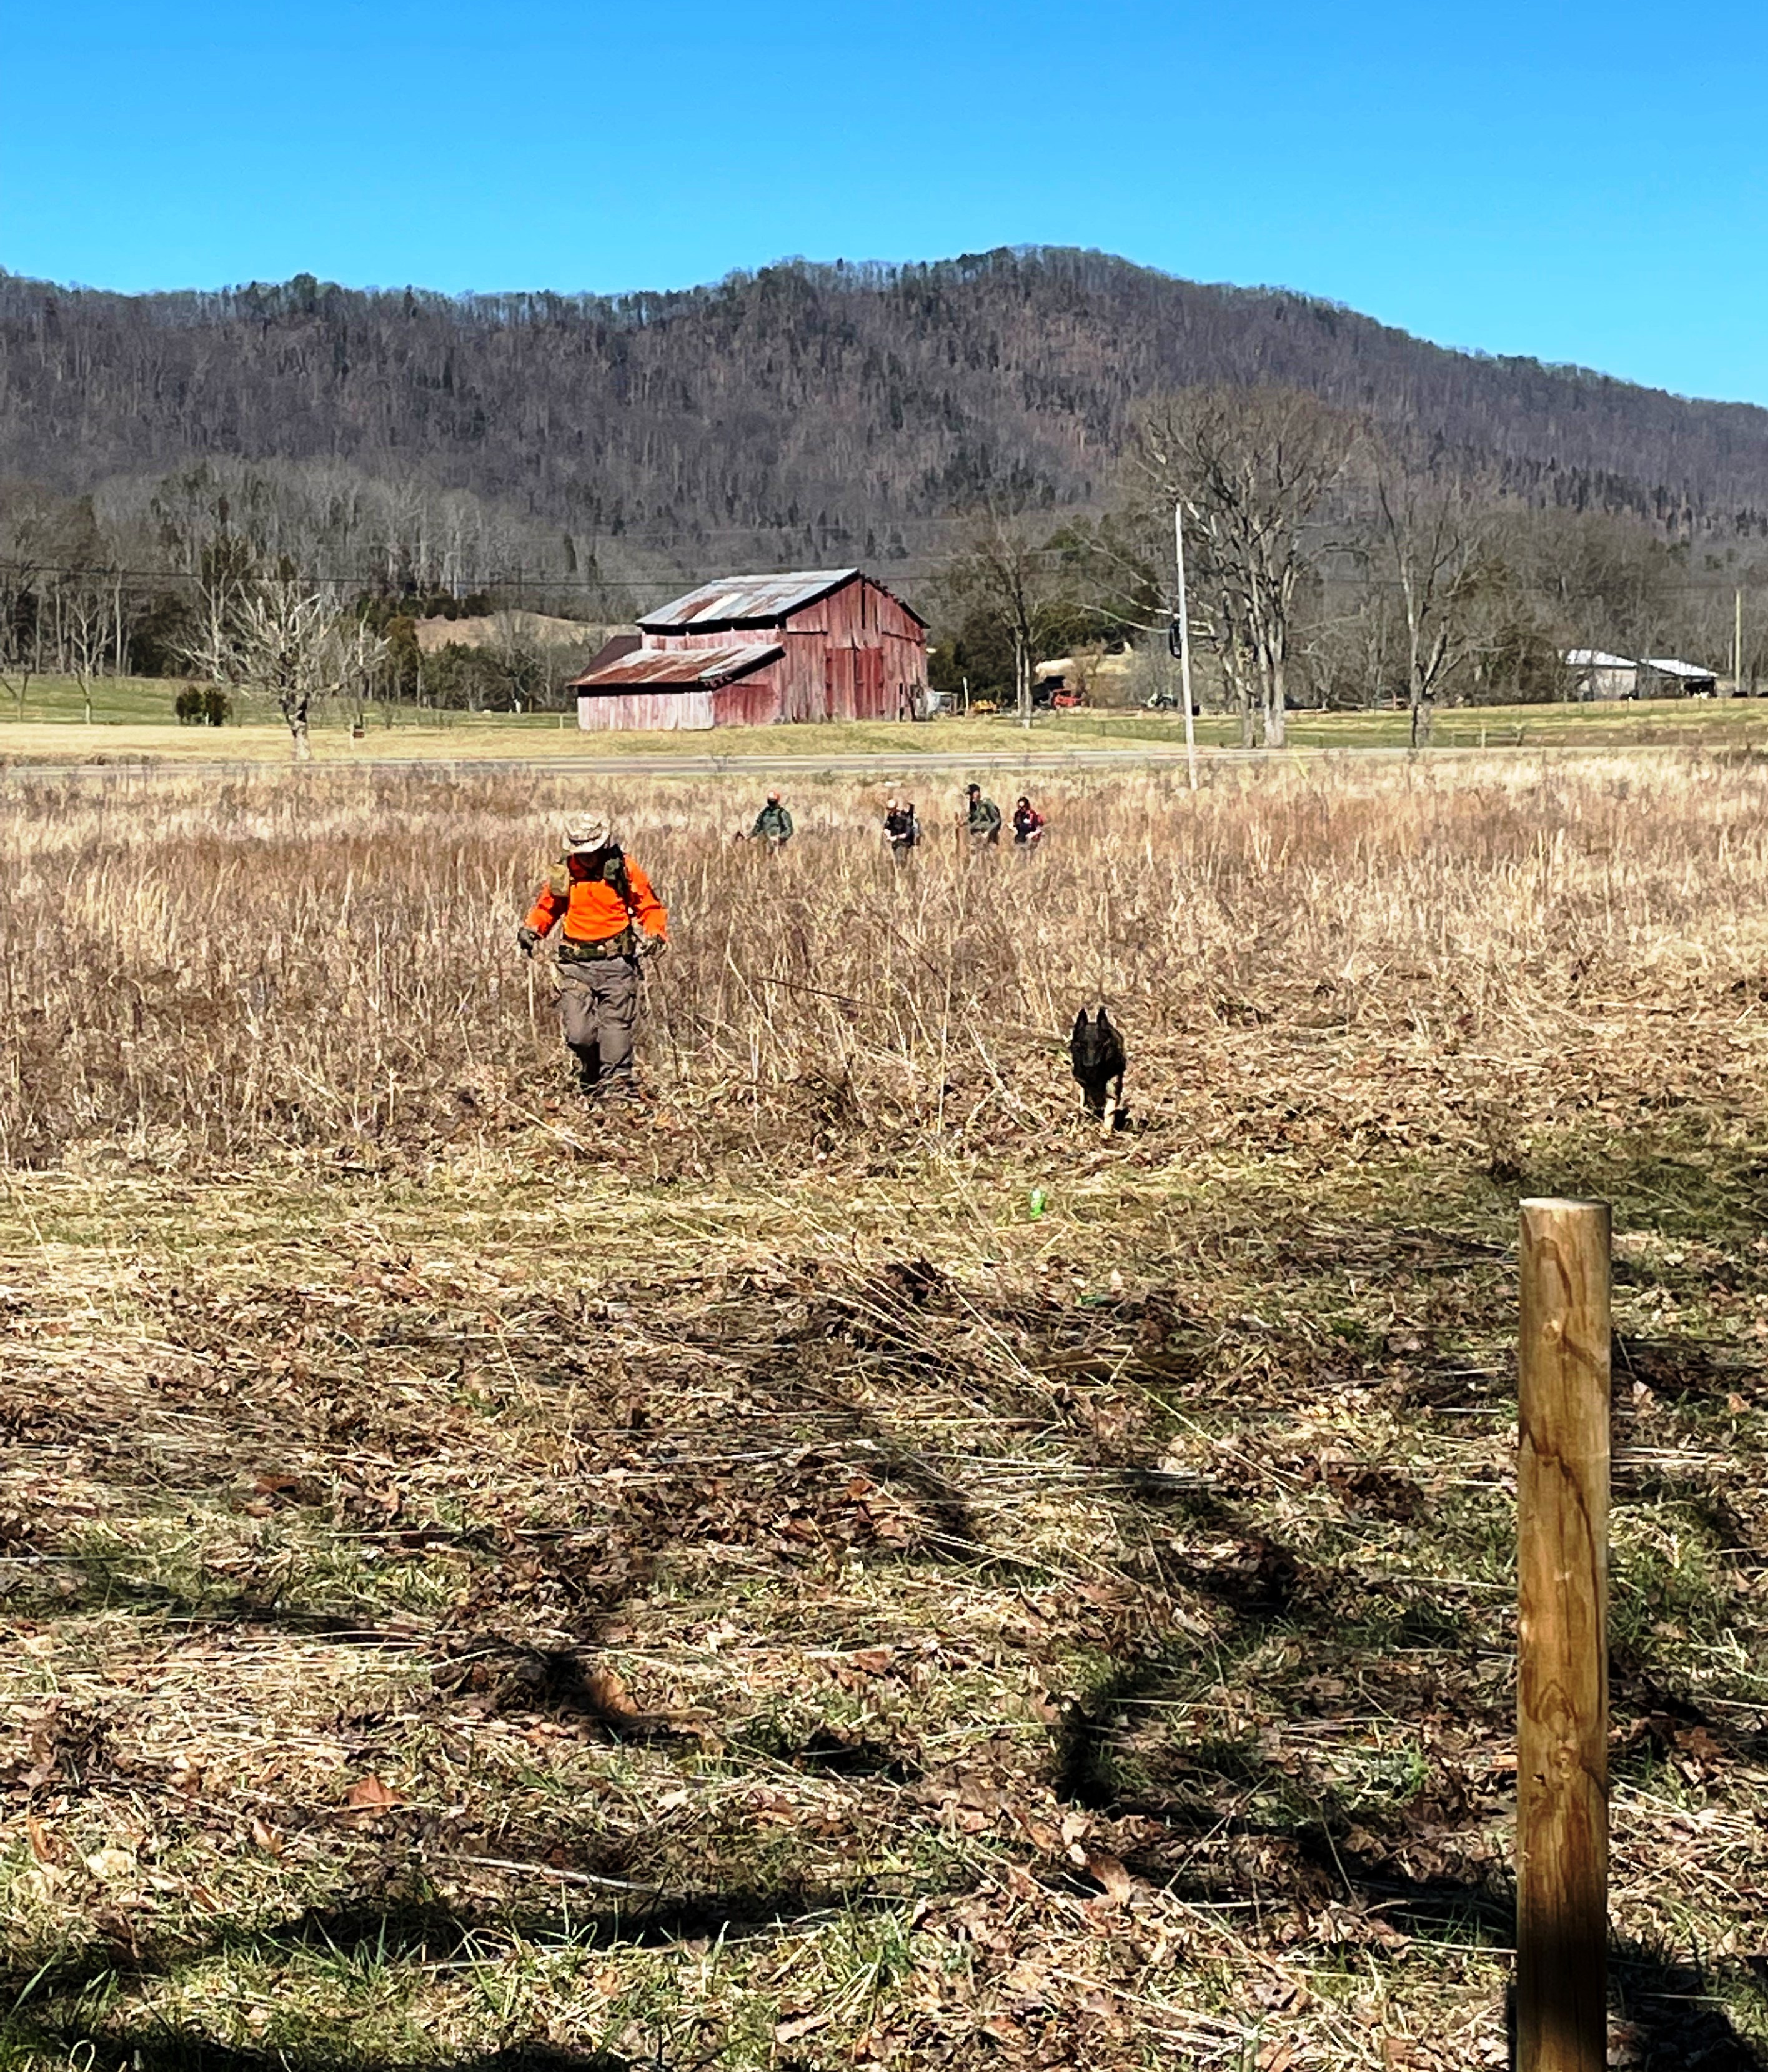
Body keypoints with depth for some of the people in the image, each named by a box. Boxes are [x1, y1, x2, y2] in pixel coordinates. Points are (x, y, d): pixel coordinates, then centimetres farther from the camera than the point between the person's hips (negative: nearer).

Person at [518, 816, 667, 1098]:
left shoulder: (624, 869, -1)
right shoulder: (564, 874, 4)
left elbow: (651, 908, 6)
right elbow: (546, 906, 20)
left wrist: (654, 934, -12)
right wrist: (531, 929, 2)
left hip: (616, 962, -1)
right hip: (576, 963, 2)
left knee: (616, 1027, -6)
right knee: (578, 1033, -5)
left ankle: (616, 1084, -1)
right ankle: (591, 1079, 20)